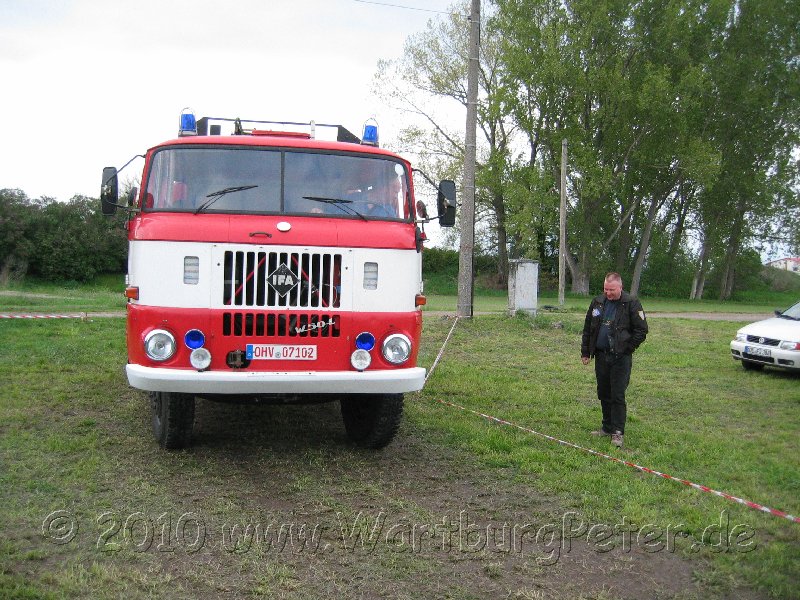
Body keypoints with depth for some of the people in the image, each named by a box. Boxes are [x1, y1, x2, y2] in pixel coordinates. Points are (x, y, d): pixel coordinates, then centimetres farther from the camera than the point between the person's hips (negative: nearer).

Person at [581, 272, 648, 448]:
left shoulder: (631, 304, -8)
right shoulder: (597, 303, 8)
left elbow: (641, 330, -6)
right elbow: (587, 329, 15)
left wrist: (627, 348, -9)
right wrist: (585, 352, 12)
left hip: (620, 358, -5)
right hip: (601, 356, 5)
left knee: (618, 396, -5)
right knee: (604, 394, 13)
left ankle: (618, 432, 1)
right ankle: (607, 427, 24)